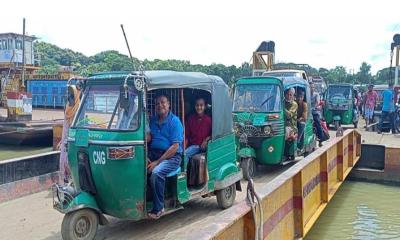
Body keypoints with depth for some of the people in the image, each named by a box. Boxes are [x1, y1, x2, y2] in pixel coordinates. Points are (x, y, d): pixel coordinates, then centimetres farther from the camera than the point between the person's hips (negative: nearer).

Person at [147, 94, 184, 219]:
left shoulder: (175, 121, -4)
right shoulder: (152, 120, 15)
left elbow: (175, 147, -11)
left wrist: (157, 162, -16)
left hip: (172, 156, -5)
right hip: (153, 154, 6)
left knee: (156, 173, -33)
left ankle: (158, 208, -17)